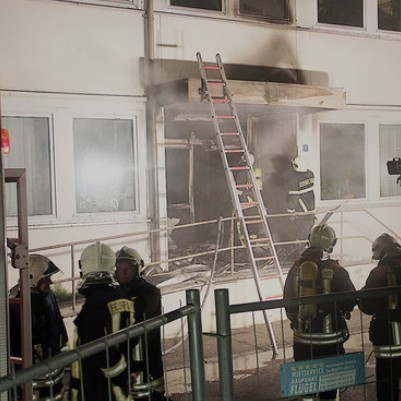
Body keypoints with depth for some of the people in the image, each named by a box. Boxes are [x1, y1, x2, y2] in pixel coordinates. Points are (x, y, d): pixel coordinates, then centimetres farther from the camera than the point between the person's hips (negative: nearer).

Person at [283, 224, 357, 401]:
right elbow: (351, 299, -5)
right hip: (329, 339, -3)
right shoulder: (335, 270, -13)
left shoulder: (296, 268, -1)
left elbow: (287, 300, 7)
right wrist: (341, 311, 17)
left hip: (302, 339, 4)